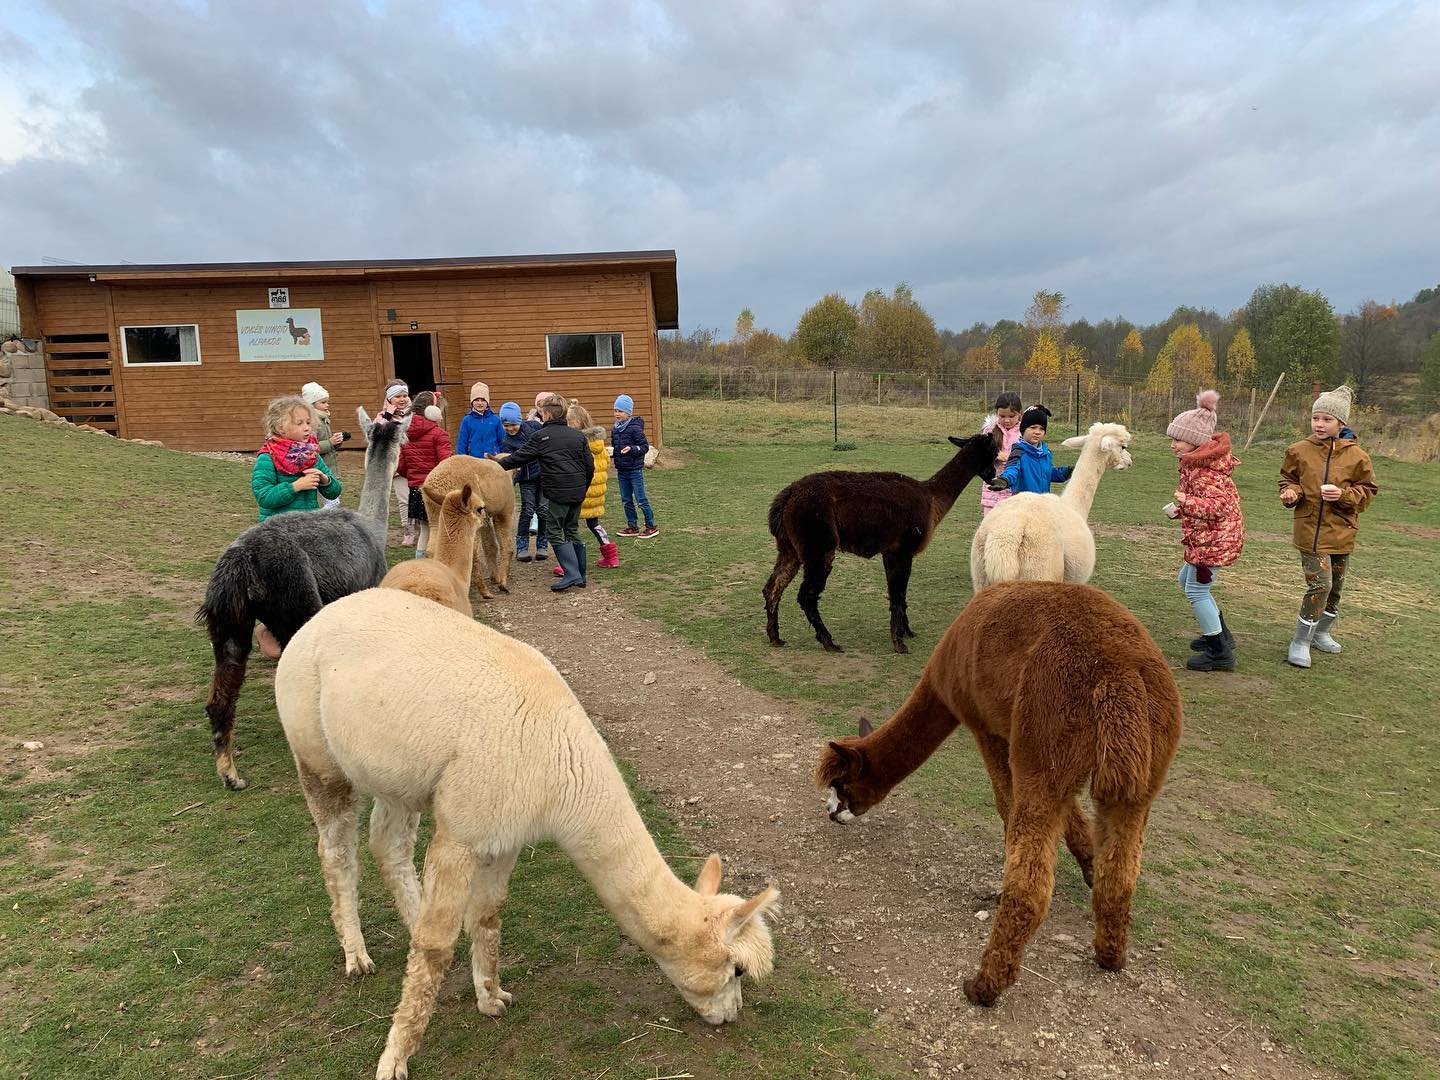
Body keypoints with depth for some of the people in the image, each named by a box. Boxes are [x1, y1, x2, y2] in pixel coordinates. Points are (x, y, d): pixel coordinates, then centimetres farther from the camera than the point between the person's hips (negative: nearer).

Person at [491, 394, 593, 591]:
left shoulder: (541, 436, -4)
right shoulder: (578, 436, 11)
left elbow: (520, 457, 1)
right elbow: (590, 466, 10)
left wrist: (499, 463, 16)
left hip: (558, 493, -6)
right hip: (578, 491, 6)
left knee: (555, 532, 1)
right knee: (572, 530, 16)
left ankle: (572, 574, -10)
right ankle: (580, 575, 18)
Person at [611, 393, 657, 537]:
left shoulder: (635, 427, -14)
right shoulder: (615, 429, 7)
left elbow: (645, 447, -14)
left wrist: (632, 449, -28)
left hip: (635, 470, -7)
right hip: (621, 470, 7)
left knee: (641, 500, -3)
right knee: (626, 501, 12)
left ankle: (651, 527, 7)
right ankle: (632, 526, 23)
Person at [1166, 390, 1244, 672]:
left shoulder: (1204, 469, -23)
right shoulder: (1202, 461, 9)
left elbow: (1217, 506, -31)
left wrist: (1186, 500, -23)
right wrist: (1182, 509, 9)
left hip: (1212, 539, -11)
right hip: (1213, 536, 11)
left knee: (1196, 590, -4)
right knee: (1187, 580, 23)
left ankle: (1220, 654, 4)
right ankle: (1221, 634, 36)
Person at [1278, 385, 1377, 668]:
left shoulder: (1356, 455, -4)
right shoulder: (1300, 450, -4)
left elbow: (1367, 490, 4)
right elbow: (1288, 478, 10)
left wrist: (1344, 494, -16)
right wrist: (1291, 492, -11)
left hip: (1341, 532, 3)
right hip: (1310, 529, -3)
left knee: (1335, 587, 16)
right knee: (1320, 584, -13)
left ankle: (1321, 632, 38)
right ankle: (1300, 642, -1)